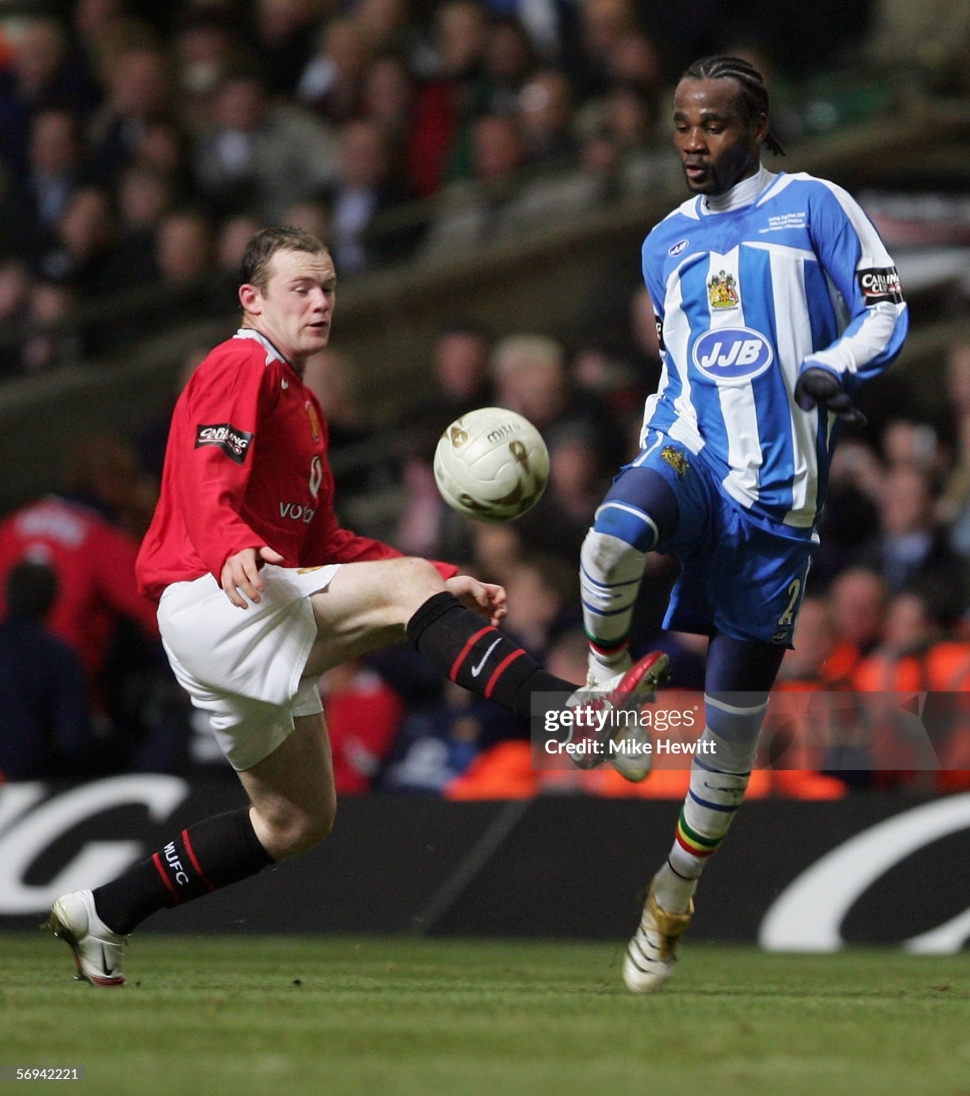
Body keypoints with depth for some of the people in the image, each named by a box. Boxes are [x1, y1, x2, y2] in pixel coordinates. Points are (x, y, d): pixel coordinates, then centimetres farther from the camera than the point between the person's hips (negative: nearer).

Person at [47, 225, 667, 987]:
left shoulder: (302, 404, 25)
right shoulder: (242, 367, -6)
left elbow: (322, 540, 23)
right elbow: (204, 488, -21)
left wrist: (448, 582, 13)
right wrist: (233, 550, -43)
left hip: (262, 620, 11)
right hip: (209, 602, -11)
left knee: (297, 821, 17)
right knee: (406, 585, -27)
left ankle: (99, 916, 24)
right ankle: (566, 707, -46)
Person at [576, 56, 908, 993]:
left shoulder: (813, 208, 2)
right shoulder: (667, 242, 16)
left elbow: (885, 312, 0)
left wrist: (836, 366, -20)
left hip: (777, 491, -2)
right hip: (691, 456, 2)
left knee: (735, 706, 3)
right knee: (613, 537, -37)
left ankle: (676, 892, 21)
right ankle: (609, 674, -8)